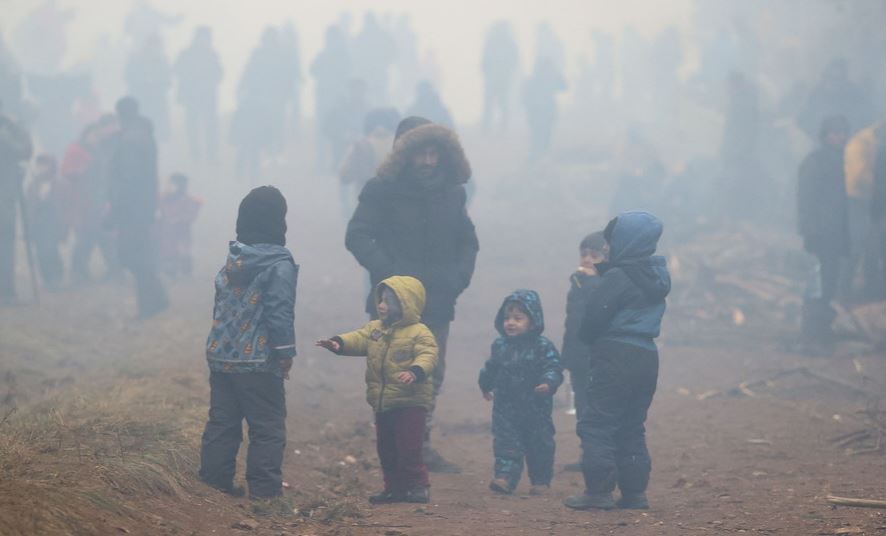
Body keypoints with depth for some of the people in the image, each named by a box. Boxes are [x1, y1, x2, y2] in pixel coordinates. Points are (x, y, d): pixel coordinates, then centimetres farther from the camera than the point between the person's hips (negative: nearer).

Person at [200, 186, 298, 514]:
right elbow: (280, 313, -16)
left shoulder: (233, 259, 7)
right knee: (268, 428, -2)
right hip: (259, 362, -7)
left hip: (221, 355, 7)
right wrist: (285, 352, -6)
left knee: (222, 422, 15)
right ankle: (265, 495, -4)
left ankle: (214, 481, 20)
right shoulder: (279, 265, -15)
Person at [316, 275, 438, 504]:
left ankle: (417, 486, 3)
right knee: (386, 447, 12)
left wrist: (415, 372, -41)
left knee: (408, 447, -9)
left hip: (410, 401, -7)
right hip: (382, 402, 7)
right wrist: (339, 342, -21)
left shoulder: (419, 333, -10)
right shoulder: (375, 329, 10)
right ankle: (395, 487, 22)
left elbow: (427, 355, -22)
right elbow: (358, 339, -1)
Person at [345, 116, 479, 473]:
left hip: (437, 301, 6)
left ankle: (421, 444, 22)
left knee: (433, 376, 11)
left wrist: (460, 275, 3)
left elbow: (468, 241, 21)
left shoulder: (451, 192, 10)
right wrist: (388, 271, -19)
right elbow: (357, 236, -9)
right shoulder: (383, 189, -6)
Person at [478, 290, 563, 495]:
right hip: (506, 408, 3)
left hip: (536, 409, -3)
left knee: (539, 445, 7)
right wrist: (486, 384, 31)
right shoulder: (500, 346, 6)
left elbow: (554, 368, -14)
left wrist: (549, 383, -32)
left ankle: (541, 481, 20)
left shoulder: (543, 347, -9)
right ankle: (504, 477, -11)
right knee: (506, 443, -7)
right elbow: (491, 368, 21)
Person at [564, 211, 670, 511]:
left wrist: (588, 340, 7)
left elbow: (594, 317, -14)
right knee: (632, 428, 15)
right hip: (647, 355, 9)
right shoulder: (657, 277, 12)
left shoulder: (617, 278, -14)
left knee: (597, 425, -5)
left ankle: (599, 490, -10)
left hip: (616, 356, -9)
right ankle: (634, 492, 13)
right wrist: (603, 271, 12)